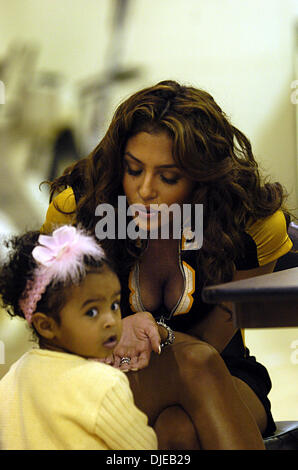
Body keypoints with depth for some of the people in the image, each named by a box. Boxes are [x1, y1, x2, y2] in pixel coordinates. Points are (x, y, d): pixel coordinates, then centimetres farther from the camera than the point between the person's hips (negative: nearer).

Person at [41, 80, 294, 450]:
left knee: (179, 429, -39)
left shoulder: (255, 224, -16)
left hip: (225, 378, 0)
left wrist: (158, 334, -33)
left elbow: (212, 339, -9)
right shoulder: (73, 210, -14)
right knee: (196, 361, -36)